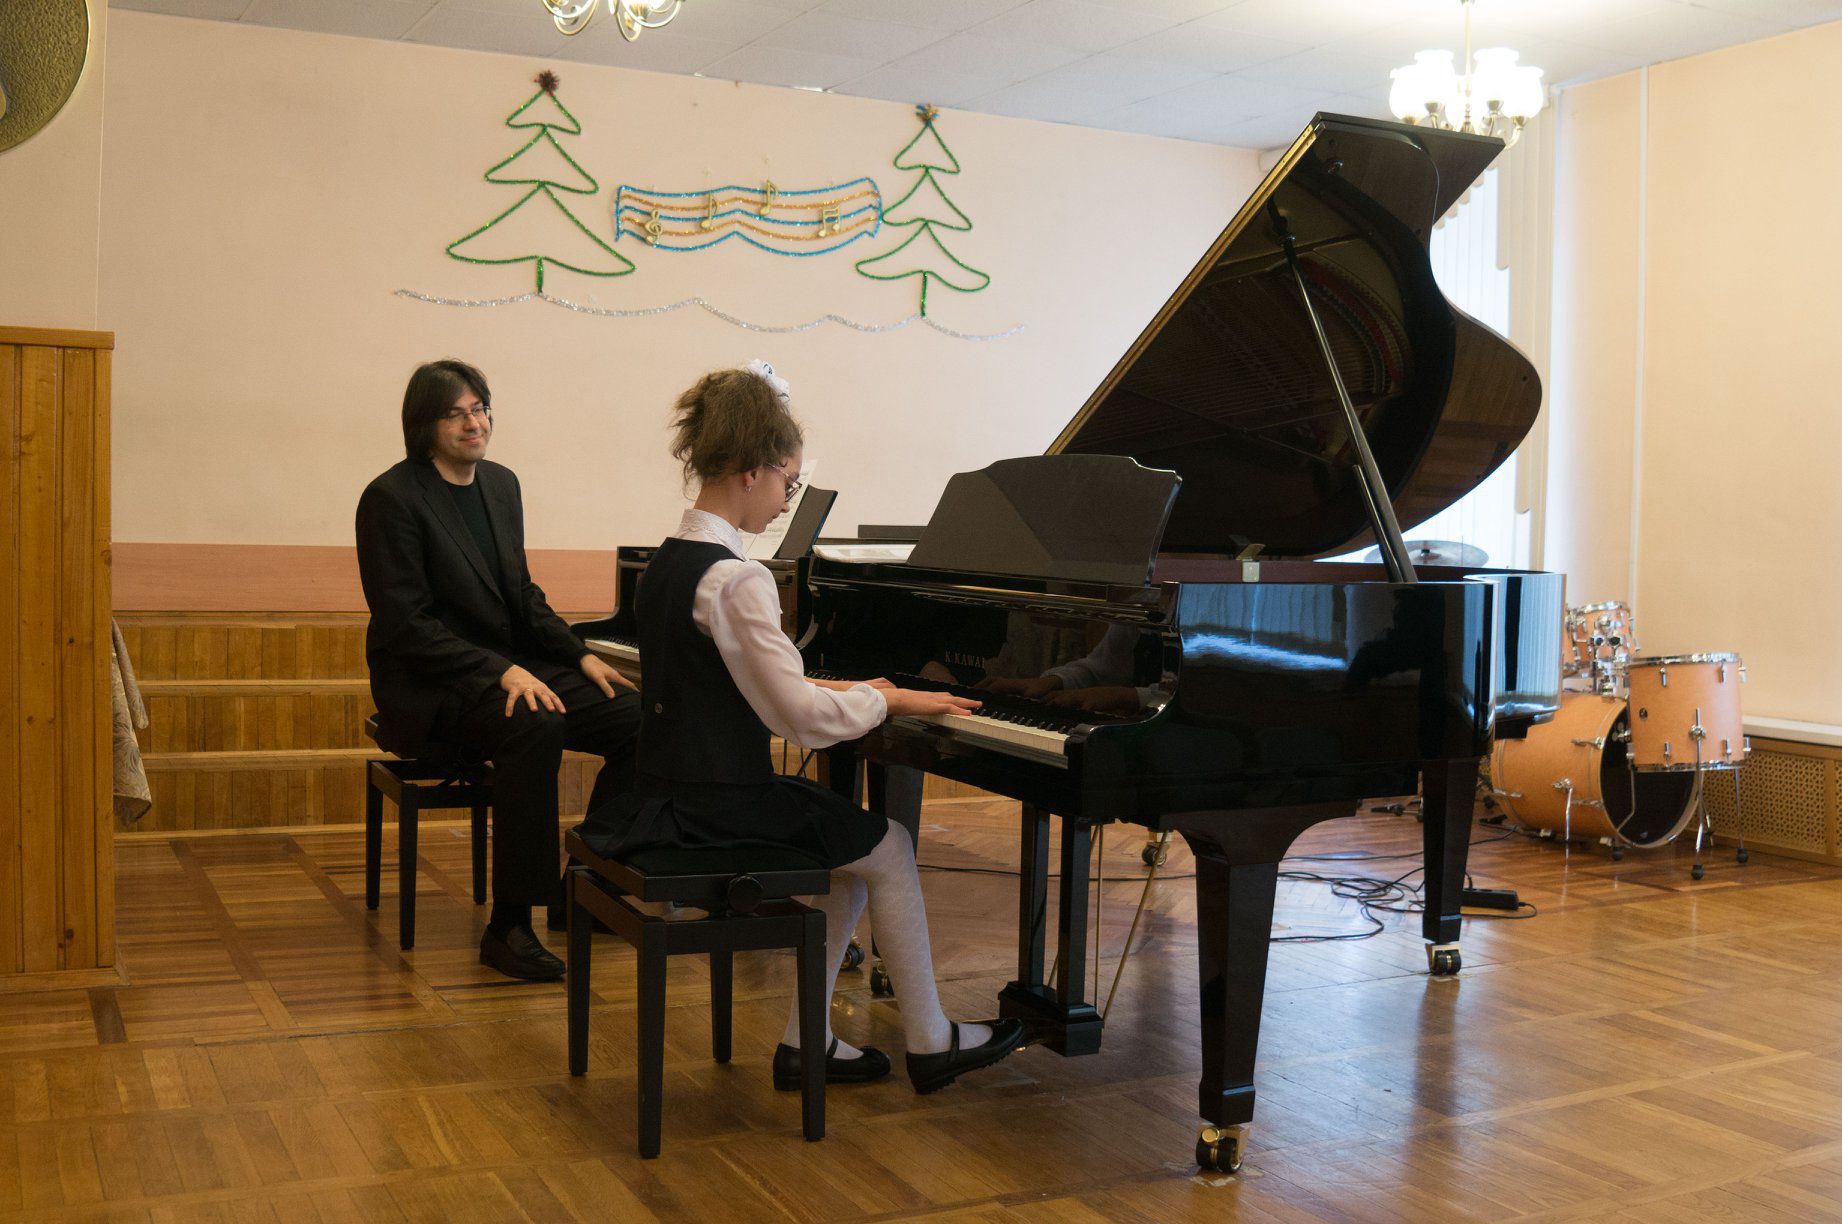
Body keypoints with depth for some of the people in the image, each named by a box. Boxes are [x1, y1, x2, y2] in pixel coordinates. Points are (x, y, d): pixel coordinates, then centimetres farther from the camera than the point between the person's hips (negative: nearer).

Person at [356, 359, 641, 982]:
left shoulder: (501, 484, 13)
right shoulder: (392, 498, -10)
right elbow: (404, 624, -17)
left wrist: (581, 656, 4)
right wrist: (502, 672, -26)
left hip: (513, 666, 7)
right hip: (429, 686, -7)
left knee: (635, 717, -13)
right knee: (534, 727, -37)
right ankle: (508, 927, -28)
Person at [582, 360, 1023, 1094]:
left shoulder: (668, 561, 8)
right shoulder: (735, 579, -22)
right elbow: (805, 718, -24)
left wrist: (851, 694, 15)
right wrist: (887, 700, -7)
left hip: (675, 790, 9)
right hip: (715, 811, -9)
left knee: (855, 846, 20)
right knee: (888, 849, 7)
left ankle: (806, 1041, 20)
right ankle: (930, 1044, 19)